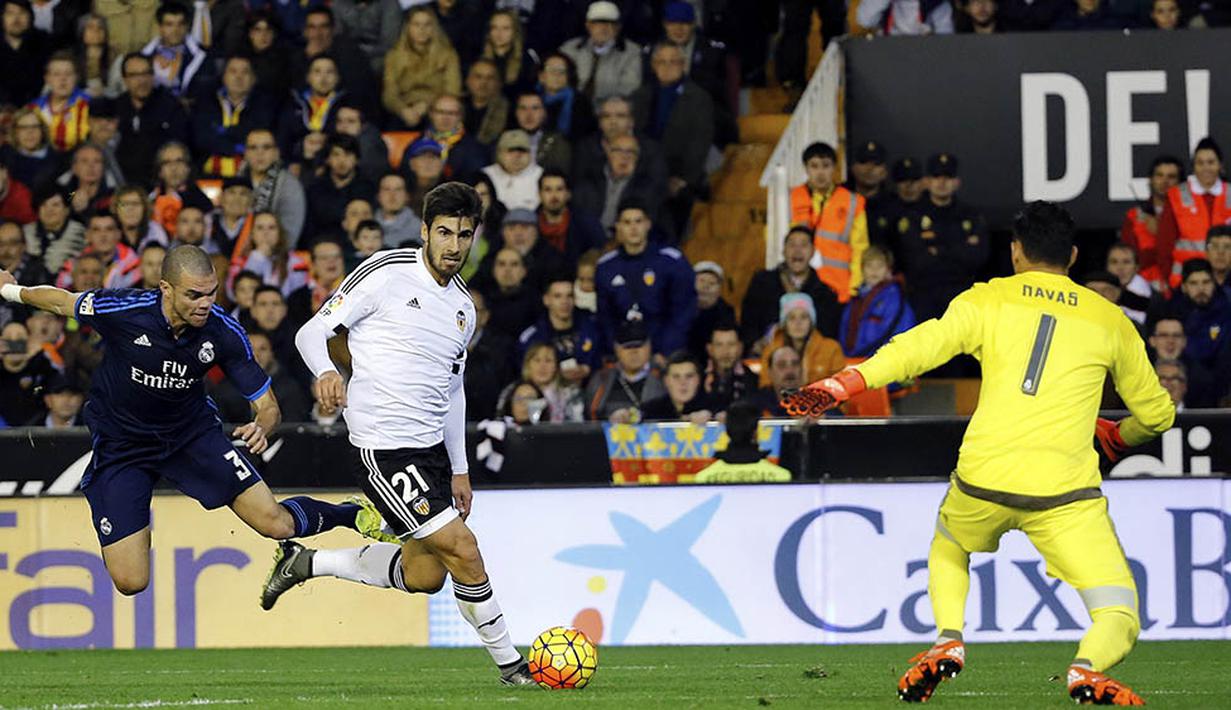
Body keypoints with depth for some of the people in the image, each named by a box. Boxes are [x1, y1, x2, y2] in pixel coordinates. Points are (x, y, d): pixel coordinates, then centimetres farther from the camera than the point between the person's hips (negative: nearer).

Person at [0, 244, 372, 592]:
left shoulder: (224, 333, -20)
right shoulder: (123, 311, -27)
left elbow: (267, 404, -11)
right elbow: (61, 302, -5)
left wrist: (261, 427, -34)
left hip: (192, 431, 1)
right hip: (121, 444, -1)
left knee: (276, 524, -12)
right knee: (130, 583, -9)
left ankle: (355, 516, 20)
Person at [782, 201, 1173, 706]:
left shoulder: (988, 300, 10)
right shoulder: (1111, 320, 15)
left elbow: (918, 348, -5)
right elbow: (1157, 414, 24)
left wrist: (838, 386, -5)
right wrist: (1117, 438, 45)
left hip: (983, 477, 1)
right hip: (1065, 492, -1)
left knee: (947, 549, 35)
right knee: (1119, 620, 3)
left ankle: (948, 643, 9)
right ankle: (1087, 669, -31)